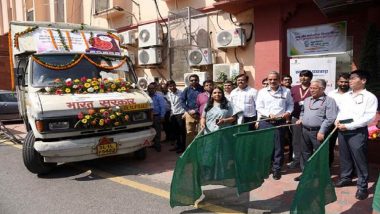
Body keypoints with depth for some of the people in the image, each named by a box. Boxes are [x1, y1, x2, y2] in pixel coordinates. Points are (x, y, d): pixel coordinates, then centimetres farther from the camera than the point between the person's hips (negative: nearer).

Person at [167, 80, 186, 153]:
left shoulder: (181, 93, -10)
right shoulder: (169, 94, 10)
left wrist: (184, 113, -17)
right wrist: (171, 113, 16)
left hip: (180, 114, -6)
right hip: (173, 114, 6)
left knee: (182, 131, 0)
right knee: (176, 131, 13)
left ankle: (182, 147, 9)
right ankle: (177, 145, 25)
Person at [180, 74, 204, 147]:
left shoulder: (202, 89, 0)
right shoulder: (187, 90, 6)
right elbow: (182, 101, 6)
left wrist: (196, 110, -11)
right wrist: (188, 110, -6)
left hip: (200, 114, -1)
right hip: (189, 114, 2)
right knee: (189, 133, 6)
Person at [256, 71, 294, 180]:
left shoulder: (286, 91, 6)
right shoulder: (262, 92, 4)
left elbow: (290, 104, 13)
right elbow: (259, 107, 1)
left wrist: (288, 112, -7)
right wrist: (269, 114, -13)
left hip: (280, 122, 0)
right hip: (265, 122, 0)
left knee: (279, 146, 3)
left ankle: (277, 169, 16)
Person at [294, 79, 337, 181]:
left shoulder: (329, 101, -7)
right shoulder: (307, 100, 15)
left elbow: (330, 118, -14)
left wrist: (322, 131, -19)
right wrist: (301, 119, 10)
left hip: (318, 132, -7)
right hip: (305, 130, 7)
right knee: (305, 153, 14)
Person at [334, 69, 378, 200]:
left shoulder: (369, 97, -5)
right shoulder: (345, 96, 15)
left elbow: (369, 117, -14)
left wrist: (349, 126, -18)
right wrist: (337, 120, -1)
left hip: (358, 132, -6)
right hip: (342, 130, 6)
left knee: (359, 159, -2)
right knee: (344, 156, 15)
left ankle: (362, 186, 9)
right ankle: (346, 177, 31)